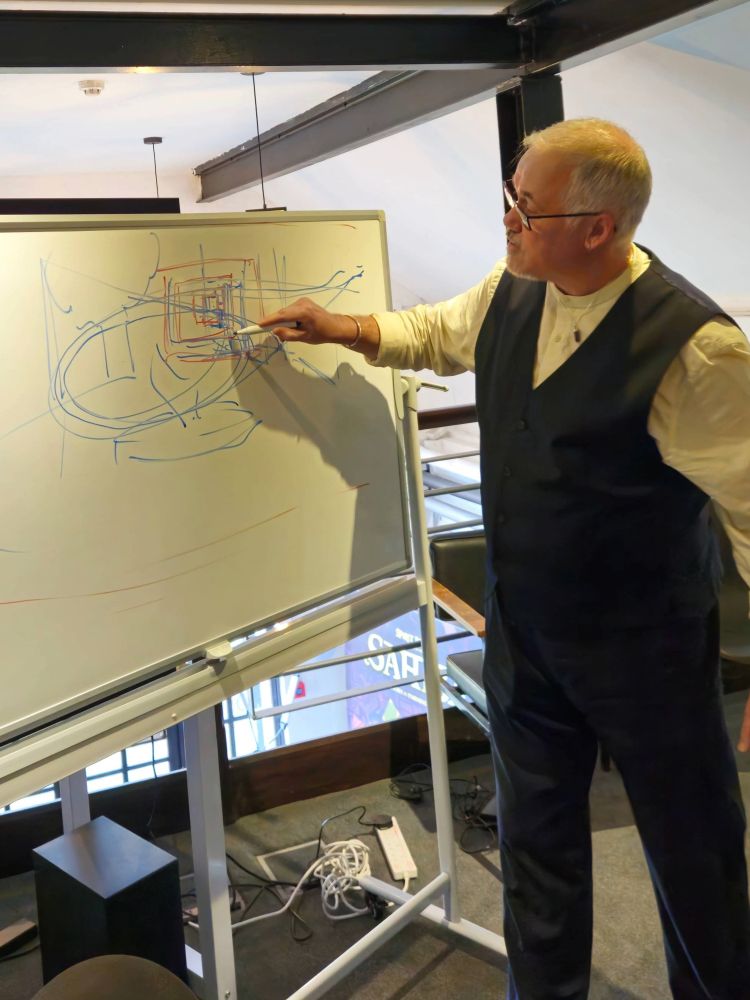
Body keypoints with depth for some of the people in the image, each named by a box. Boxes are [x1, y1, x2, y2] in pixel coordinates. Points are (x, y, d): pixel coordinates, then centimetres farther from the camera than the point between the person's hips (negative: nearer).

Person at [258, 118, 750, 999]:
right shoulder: (513, 290, -4)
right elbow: (438, 333, 19)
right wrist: (343, 329, 3)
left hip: (643, 650, -5)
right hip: (523, 630, 6)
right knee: (535, 838, 20)